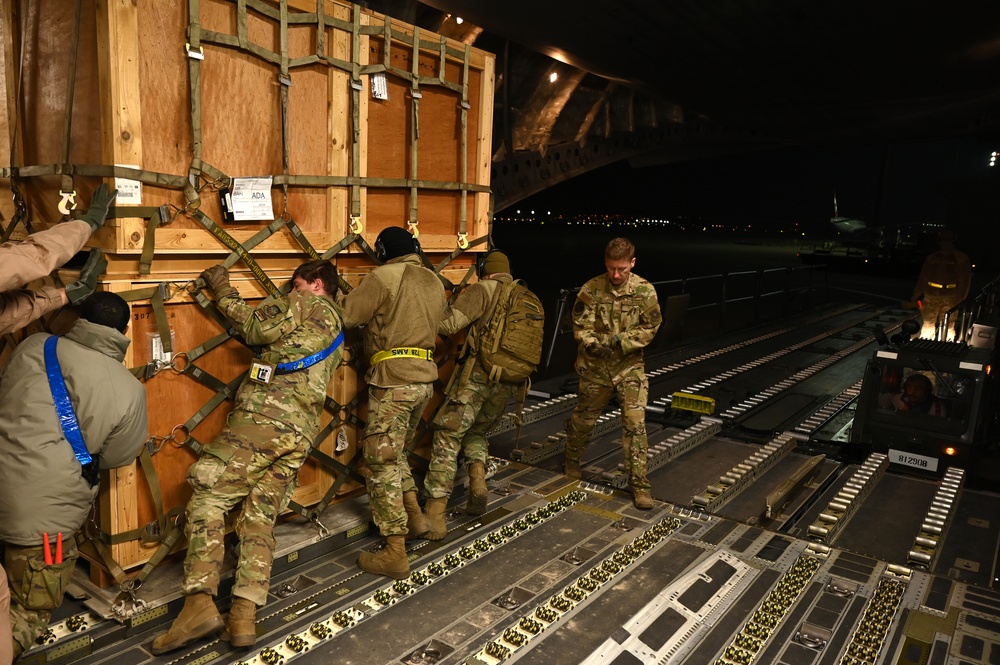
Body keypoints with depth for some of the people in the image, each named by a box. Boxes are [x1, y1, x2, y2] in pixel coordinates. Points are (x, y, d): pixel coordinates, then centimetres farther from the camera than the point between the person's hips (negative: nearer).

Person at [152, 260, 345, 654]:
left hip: (265, 415, -8)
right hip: (301, 433, 8)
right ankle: (244, 615, -3)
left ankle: (200, 602, -15)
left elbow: (257, 329, 0)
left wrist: (222, 289, 11)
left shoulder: (309, 304, 6)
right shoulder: (336, 329, 29)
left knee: (208, 499, -6)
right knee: (260, 519, 7)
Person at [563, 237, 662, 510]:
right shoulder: (592, 289, -9)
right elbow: (580, 325, -8)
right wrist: (591, 344, -28)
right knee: (583, 418, 17)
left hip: (630, 366, 0)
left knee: (635, 423, -8)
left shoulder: (645, 290, -7)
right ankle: (572, 461, 44)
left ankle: (639, 483, 4)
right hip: (595, 366, 1)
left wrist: (622, 341, -18)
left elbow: (650, 327, -5)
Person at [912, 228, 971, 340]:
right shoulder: (931, 258, 14)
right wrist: (917, 296, 9)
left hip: (950, 299, -3)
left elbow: (964, 281, -1)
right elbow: (922, 278, 15)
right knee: (928, 324, 6)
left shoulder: (961, 259, 4)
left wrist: (959, 299, -12)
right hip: (930, 297, 3)